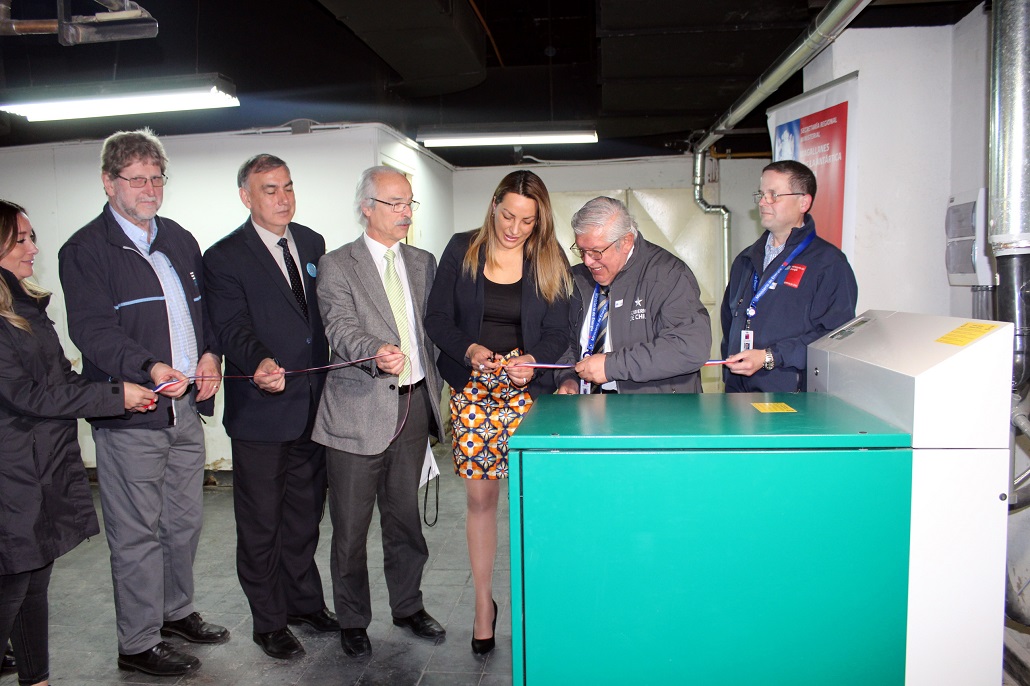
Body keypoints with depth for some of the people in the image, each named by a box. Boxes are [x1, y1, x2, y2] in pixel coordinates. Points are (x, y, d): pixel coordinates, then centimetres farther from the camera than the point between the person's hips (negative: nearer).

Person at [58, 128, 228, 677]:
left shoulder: (180, 241, 15)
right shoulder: (85, 250, -5)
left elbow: (205, 307, 19)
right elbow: (91, 329, -14)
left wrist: (210, 355, 0)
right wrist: (149, 369, -28)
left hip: (186, 406, 6)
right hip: (129, 412, -6)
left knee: (185, 522, 17)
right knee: (137, 534, 3)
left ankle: (177, 612, 36)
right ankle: (138, 644, 18)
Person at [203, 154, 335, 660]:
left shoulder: (313, 244, 10)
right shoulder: (225, 257, -7)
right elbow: (232, 328, -17)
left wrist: (332, 382, 7)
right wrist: (260, 363, -37)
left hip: (314, 407, 5)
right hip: (261, 410, -5)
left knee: (304, 514, 19)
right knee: (261, 523, 8)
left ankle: (304, 601, 37)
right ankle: (269, 622, 25)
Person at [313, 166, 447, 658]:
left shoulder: (423, 263, 13)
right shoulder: (336, 266, -3)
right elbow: (341, 328, -17)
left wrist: (433, 396, 11)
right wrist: (376, 352, -36)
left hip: (413, 408, 4)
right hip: (359, 412, -4)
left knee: (405, 517, 16)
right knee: (351, 527, 7)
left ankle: (408, 607, 35)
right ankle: (352, 621, 26)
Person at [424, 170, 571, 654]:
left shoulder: (549, 261, 4)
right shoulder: (462, 250, 3)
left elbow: (558, 333, 3)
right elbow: (437, 318, 2)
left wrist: (533, 360, -17)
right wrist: (469, 349, -16)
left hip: (526, 391, 0)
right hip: (472, 389, 0)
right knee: (480, 497, 4)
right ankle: (483, 604, 21)